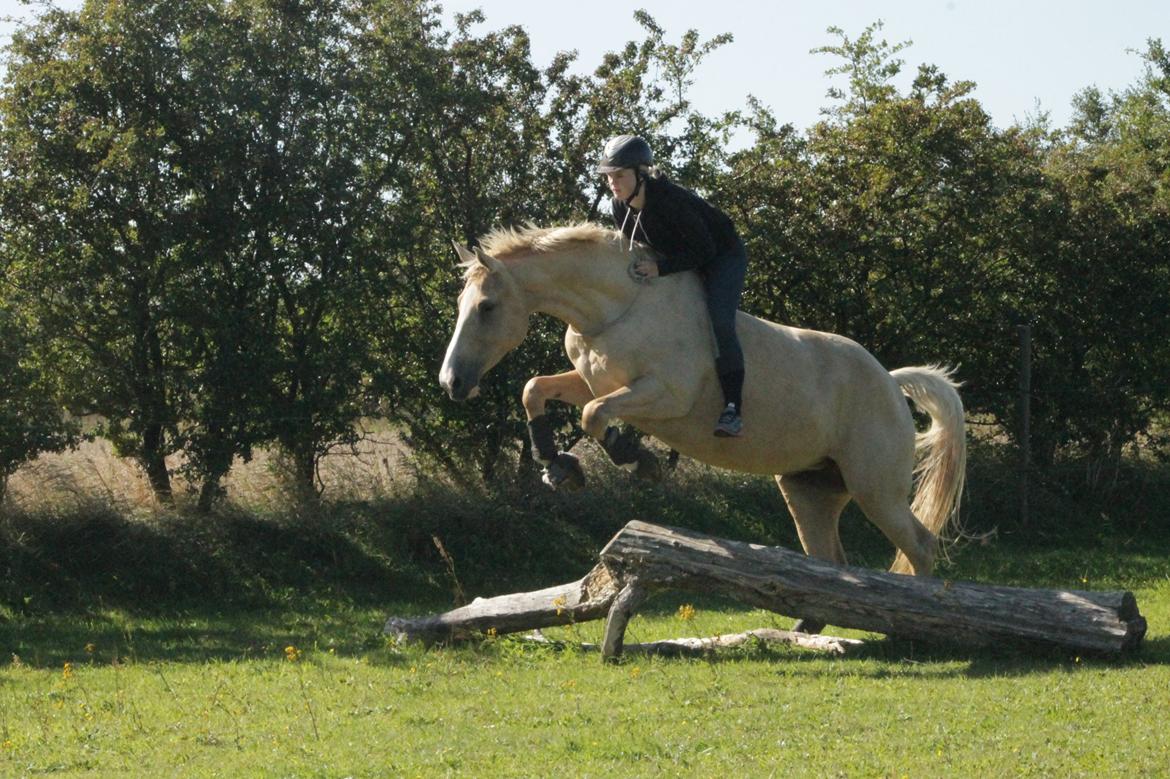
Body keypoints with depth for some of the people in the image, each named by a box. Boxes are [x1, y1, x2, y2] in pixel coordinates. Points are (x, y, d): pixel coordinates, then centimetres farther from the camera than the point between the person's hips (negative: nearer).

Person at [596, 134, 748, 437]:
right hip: (681, 258, 9)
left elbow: (704, 250, -31)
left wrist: (661, 268, -37)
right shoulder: (621, 207, -12)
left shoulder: (670, 199, -35)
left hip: (722, 256, -9)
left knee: (719, 322, -26)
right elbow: (629, 245, 7)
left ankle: (733, 408, -30)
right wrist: (636, 267, -13)